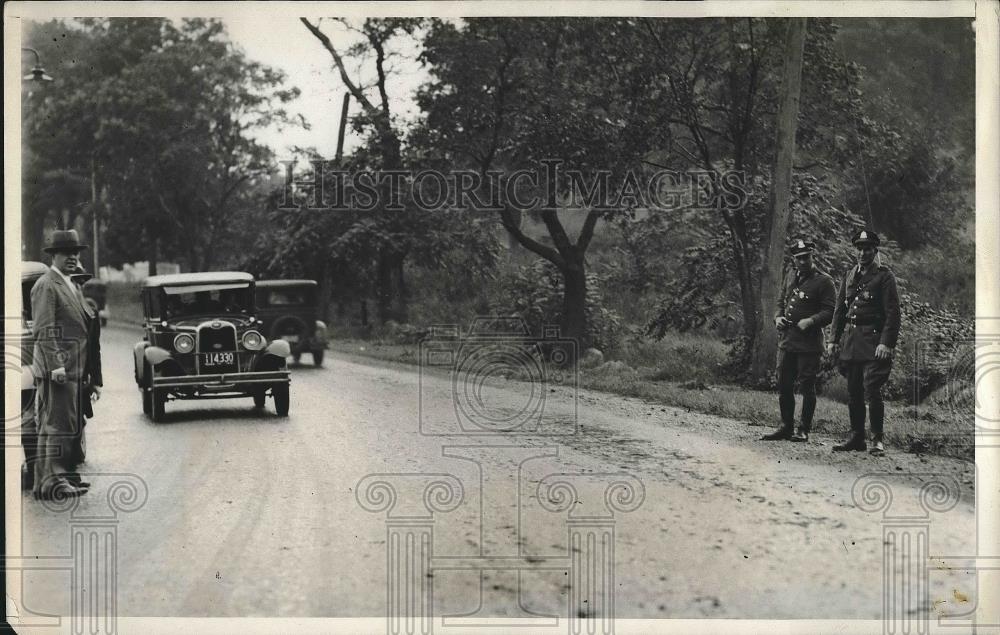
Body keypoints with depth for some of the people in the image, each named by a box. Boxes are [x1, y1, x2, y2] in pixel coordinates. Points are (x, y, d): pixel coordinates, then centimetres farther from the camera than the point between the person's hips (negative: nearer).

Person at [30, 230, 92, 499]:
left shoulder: (72, 287, 21)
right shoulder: (46, 286, -9)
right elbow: (44, 331, -16)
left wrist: (87, 371, 20)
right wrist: (56, 366, -23)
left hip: (74, 369, 9)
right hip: (57, 368, -9)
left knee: (69, 425, 12)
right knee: (57, 425, -11)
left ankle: (64, 475, 18)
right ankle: (51, 482, -11)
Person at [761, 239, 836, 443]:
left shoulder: (824, 281, -4)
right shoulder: (791, 279, 16)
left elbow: (830, 311, -9)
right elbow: (780, 302, 24)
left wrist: (810, 321, -23)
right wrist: (778, 317, 4)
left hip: (809, 343, -6)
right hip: (786, 340, 6)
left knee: (807, 387, -1)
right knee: (784, 385, 8)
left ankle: (804, 430, 5)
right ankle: (786, 427, 17)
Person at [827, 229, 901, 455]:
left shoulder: (884, 276, -3)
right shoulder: (850, 275, 15)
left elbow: (893, 313, -10)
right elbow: (840, 309, 18)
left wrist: (886, 343, -19)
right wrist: (834, 339, 11)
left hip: (873, 341, -6)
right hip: (850, 340, 6)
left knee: (872, 390, -11)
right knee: (853, 392, 8)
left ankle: (878, 439, -2)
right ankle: (857, 438, 16)